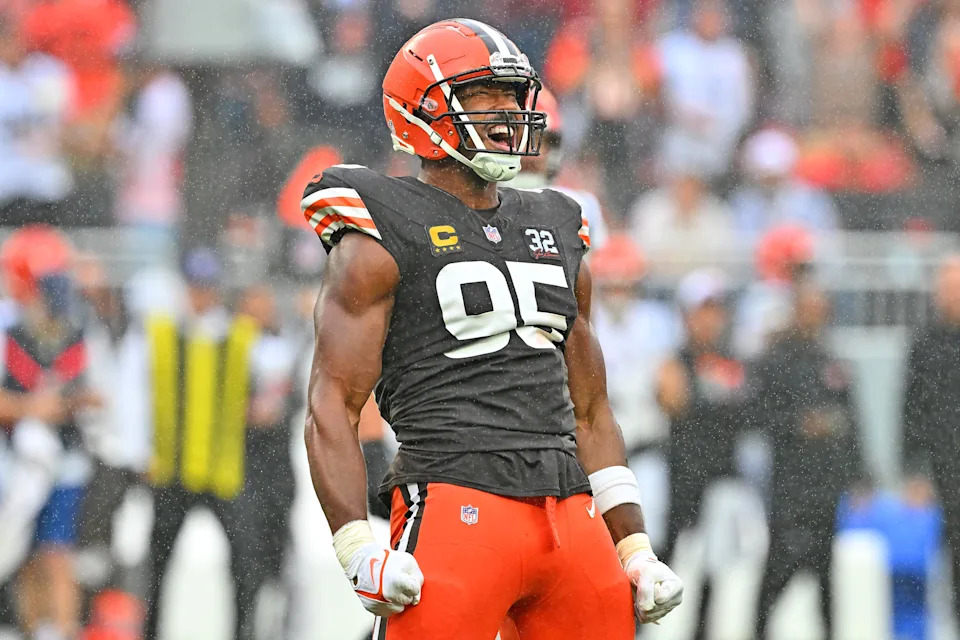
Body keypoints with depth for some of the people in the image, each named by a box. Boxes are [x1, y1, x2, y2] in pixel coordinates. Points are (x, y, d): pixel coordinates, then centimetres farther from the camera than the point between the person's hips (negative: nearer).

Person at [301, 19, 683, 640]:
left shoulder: (555, 231, 22)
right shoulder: (381, 240, 2)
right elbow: (332, 409, -4)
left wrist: (635, 547, 16)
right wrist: (359, 549, -16)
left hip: (572, 516, 6)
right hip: (455, 511, -6)